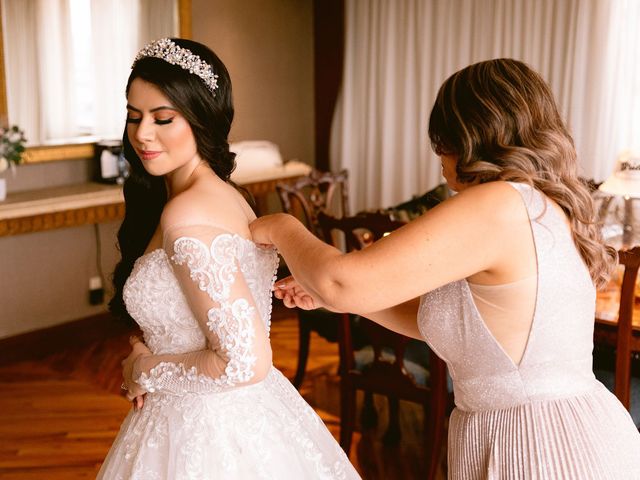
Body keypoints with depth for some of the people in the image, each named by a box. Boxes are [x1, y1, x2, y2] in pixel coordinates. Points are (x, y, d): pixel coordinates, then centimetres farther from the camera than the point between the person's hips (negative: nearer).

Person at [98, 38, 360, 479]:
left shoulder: (187, 216, -25)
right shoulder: (224, 194, 1)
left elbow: (244, 363, -28)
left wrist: (147, 371, -13)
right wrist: (152, 361, 0)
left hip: (205, 435, -8)